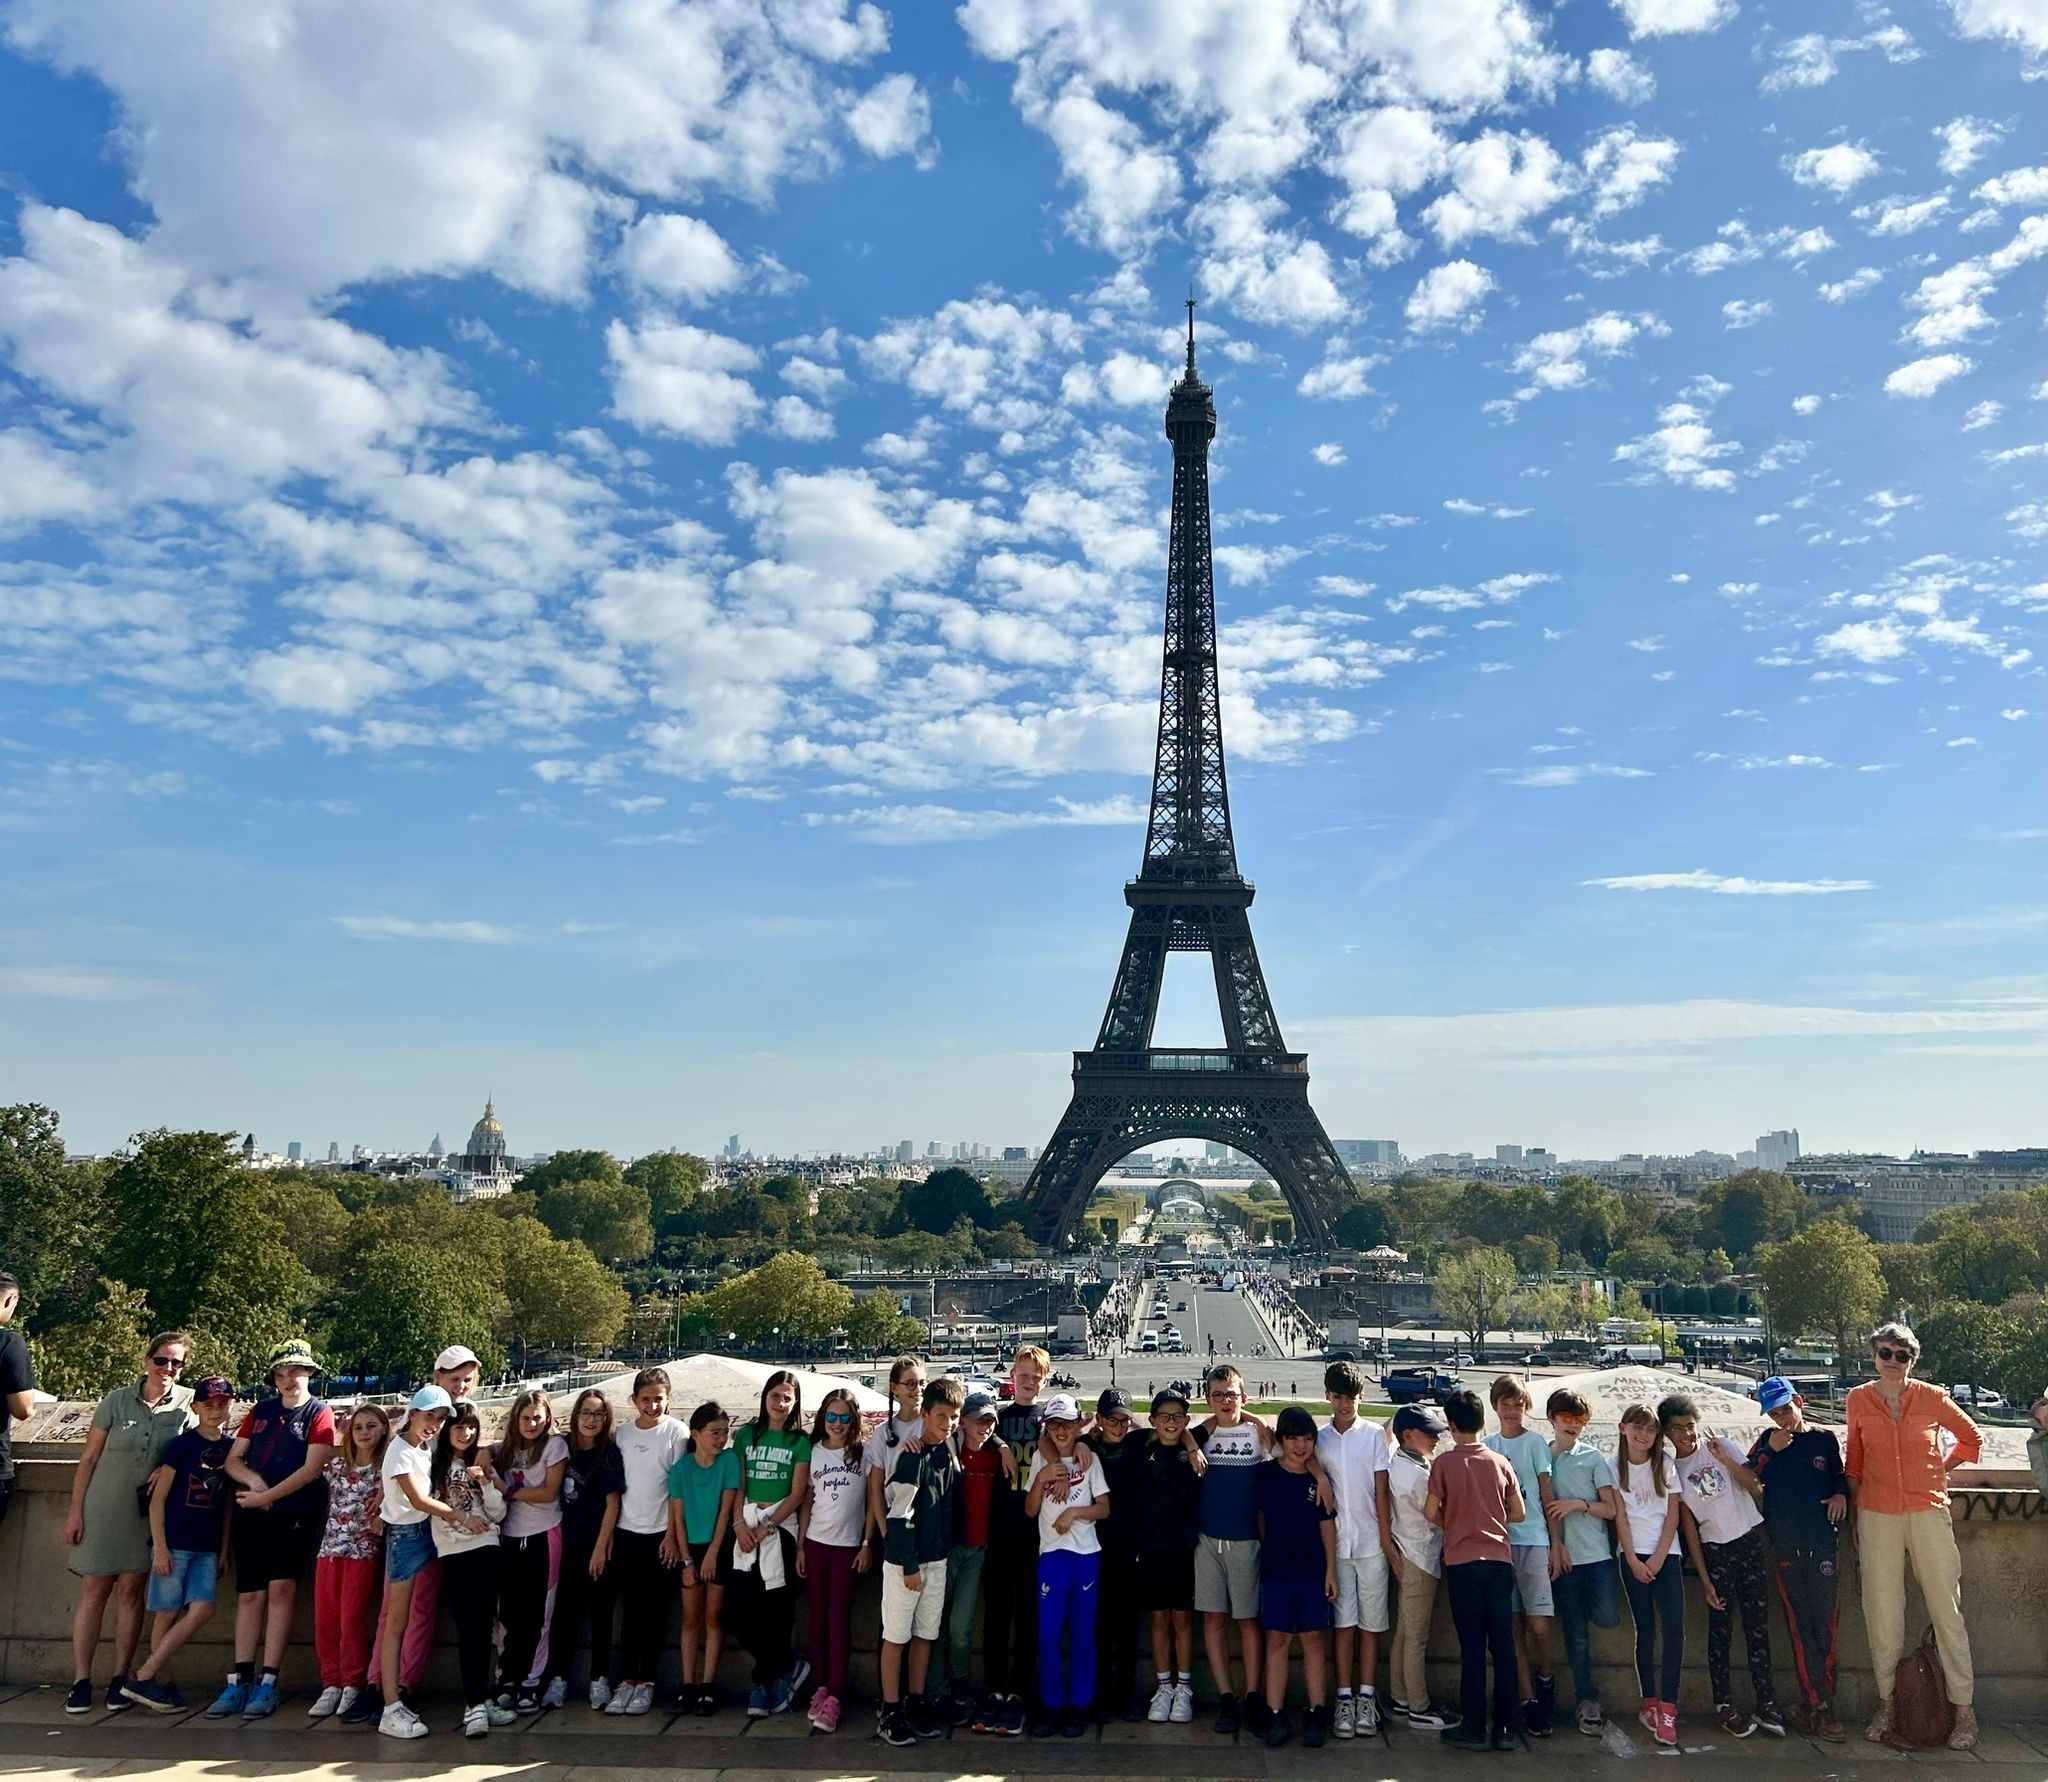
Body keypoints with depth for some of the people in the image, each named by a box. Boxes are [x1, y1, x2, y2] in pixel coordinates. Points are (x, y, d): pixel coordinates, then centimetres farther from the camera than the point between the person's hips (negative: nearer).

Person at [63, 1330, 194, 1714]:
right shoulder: (116, 1401, -2)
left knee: (131, 1590, 2)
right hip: (102, 1509, 0)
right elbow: (88, 1458, 1)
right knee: (94, 1592, 2)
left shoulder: (187, 1402, -1)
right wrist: (75, 1511, -3)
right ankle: (81, 1682, 8)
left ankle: (119, 1680, 9)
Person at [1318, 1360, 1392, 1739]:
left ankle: (1367, 1700, 11)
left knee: (1371, 1622, 4)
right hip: (1336, 1544, 1)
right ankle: (1344, 1700, 8)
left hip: (1371, 1544, -1)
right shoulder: (1320, 1439, 7)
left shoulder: (1374, 1434, 1)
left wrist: (1386, 1540, -3)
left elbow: (1381, 1491, -1)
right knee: (1343, 1622, 2)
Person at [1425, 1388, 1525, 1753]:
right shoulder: (1501, 1462, 4)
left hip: (1463, 1561, -3)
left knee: (1472, 1645, 2)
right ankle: (1505, 1727, 11)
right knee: (1503, 1644, 7)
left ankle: (1474, 1728, 6)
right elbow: (1519, 1513, 7)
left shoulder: (1444, 1463, -5)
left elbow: (1431, 1511, -7)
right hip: (1500, 1560, 3)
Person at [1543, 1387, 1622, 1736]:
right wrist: (1554, 1546, -3)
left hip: (1597, 1553, -1)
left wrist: (1580, 1504, -14)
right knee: (1576, 1634, 3)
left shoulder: (1594, 1458, 3)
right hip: (1561, 1556, 1)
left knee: (1607, 1617, -17)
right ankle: (1588, 1702, 14)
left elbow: (1611, 1509, 2)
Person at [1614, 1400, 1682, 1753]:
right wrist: (1634, 1561, -7)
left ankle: (1667, 1708, -8)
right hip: (1633, 1555, -1)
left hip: (1666, 1555, 1)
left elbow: (1673, 1516, 4)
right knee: (1645, 1630, 2)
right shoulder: (1615, 1467, 4)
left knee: (1674, 1629, -11)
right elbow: (1620, 1517, 0)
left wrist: (1659, 1557, -6)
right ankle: (1649, 1703, 11)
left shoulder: (1665, 1466, 7)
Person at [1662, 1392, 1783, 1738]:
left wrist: (1725, 1460, -18)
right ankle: (1725, 1706, 10)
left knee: (1758, 1625, 2)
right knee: (1721, 1628, 0)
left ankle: (1766, 1704, 9)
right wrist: (1704, 1578, -2)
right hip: (1715, 1551, 0)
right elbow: (1688, 1525, 0)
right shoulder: (1670, 1469, 0)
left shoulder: (1720, 1445, 0)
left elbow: (1754, 1487, -6)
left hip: (1752, 1539, 0)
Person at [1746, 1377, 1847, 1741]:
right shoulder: (1768, 1440, 8)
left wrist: (1841, 1493, -1)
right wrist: (1770, 1451, -11)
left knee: (1824, 1624, -3)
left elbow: (1840, 1476, 20)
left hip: (1824, 1542, -1)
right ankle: (1819, 1706, 4)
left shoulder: (1825, 1438, 7)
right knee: (1800, 1627, 0)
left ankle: (1813, 1705, 2)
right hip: (1784, 1545, 1)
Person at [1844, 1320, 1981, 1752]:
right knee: (1882, 1614, 4)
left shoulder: (1932, 1398, -3)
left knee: (1946, 1609, 1)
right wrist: (1854, 1512, 11)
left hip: (1928, 1512, -1)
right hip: (1877, 1517, 1)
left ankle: (1964, 1711, 10)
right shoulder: (1858, 1401, 1)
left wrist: (1938, 1470, 7)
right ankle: (1887, 1704, 16)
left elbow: (1971, 1439, 14)